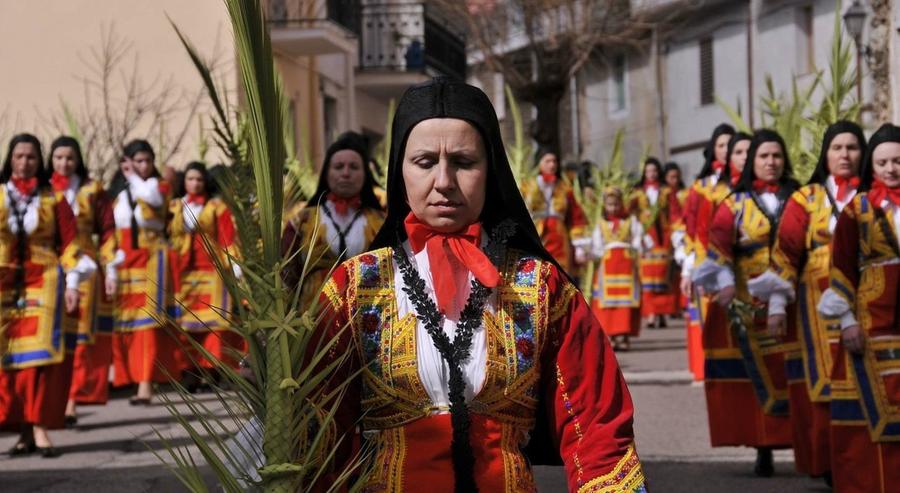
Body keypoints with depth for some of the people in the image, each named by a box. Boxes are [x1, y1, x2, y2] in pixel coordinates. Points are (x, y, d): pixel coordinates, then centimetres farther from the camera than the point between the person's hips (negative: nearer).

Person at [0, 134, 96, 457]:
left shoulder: (53, 199, 7)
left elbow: (69, 243, 4)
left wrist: (72, 283, -5)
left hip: (44, 284, -1)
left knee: (41, 355, -9)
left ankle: (39, 428, -11)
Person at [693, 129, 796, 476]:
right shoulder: (736, 203, 8)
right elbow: (718, 244, -2)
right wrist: (725, 282, -16)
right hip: (752, 303, -1)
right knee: (762, 376, -2)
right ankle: (764, 450, 3)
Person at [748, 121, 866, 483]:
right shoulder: (806, 199, 8)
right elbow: (786, 252, 3)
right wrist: (777, 305, -5)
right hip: (819, 306, -1)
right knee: (825, 384, -3)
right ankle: (830, 465, 4)